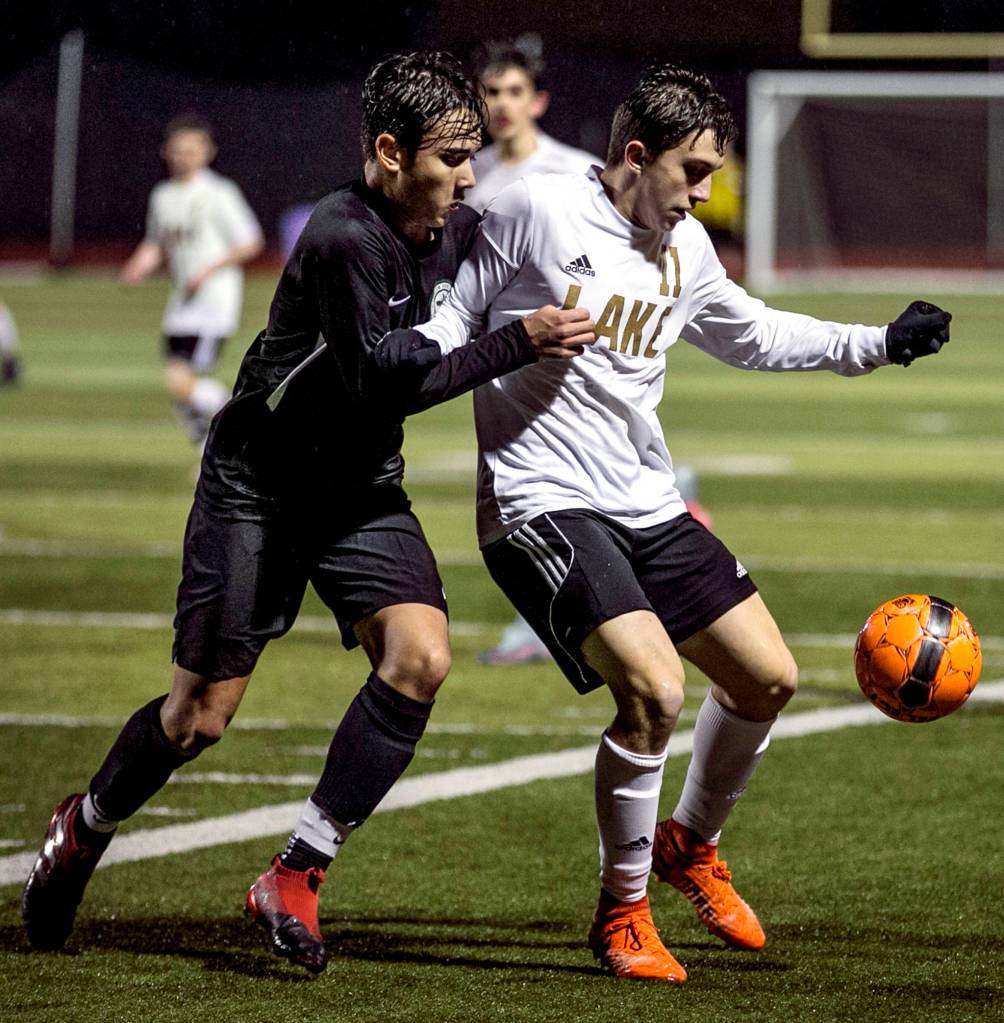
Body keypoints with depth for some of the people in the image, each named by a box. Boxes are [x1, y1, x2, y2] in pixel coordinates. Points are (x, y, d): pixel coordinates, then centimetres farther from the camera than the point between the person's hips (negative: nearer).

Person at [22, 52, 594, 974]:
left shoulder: (459, 230, -4)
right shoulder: (341, 239, -26)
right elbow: (386, 380, -28)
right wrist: (519, 343, -29)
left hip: (363, 490, 6)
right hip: (258, 485, -6)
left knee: (419, 657, -18)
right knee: (201, 714, -1)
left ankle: (296, 879, -9)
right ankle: (83, 832, 30)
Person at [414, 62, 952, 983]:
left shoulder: (685, 249, 10)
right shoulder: (538, 212, -10)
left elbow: (755, 336, 27)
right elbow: (447, 318, -2)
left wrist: (882, 344, 22)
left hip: (648, 506, 8)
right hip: (543, 506, -8)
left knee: (768, 680, 8)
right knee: (654, 691, -24)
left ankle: (692, 845, 35)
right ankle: (621, 913, -3)